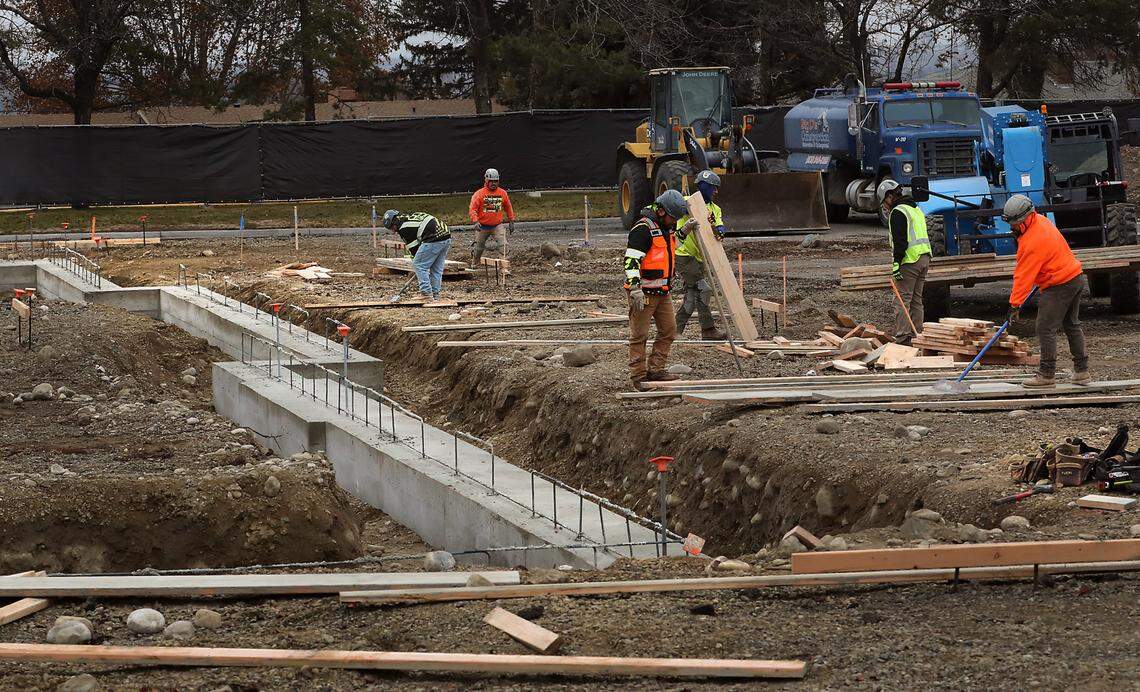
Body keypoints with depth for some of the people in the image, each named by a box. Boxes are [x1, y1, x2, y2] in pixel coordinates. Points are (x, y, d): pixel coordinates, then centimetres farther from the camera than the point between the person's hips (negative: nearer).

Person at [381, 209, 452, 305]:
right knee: (437, 268, 16)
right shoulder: (412, 215, 26)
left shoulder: (403, 228, 0)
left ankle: (428, 296, -5)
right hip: (447, 237, 9)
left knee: (419, 265, 0)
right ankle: (435, 296, 19)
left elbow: (413, 247, 2)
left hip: (434, 240, -9)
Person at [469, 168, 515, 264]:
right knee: (479, 248, 13)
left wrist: (511, 221, 14)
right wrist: (475, 221, -29)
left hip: (497, 225, 1)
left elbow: (508, 208, 15)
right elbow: (473, 209, -14)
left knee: (503, 245, -17)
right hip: (483, 226, -1)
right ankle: (474, 264, 36)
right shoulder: (479, 194, -9)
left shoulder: (503, 193, 2)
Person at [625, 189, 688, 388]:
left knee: (669, 331, 9)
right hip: (644, 293, -9)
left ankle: (655, 370, 16)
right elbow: (631, 260, -23)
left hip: (662, 292, 9)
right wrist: (635, 288, -30)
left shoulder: (666, 226, 12)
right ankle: (639, 376, 3)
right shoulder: (643, 228, -17)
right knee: (639, 336, -2)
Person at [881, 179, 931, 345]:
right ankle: (916, 336, 14)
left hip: (909, 261, -9)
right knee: (916, 300, 13)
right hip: (924, 258, 9)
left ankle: (902, 338, -13)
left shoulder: (898, 212, -10)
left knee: (902, 300, -8)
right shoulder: (916, 209, 21)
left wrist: (896, 263, -19)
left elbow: (900, 241, -18)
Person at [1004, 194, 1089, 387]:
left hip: (1059, 287, -10)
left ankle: (1046, 375, 0)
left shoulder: (1032, 241, -25)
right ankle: (1081, 371, 22)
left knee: (1046, 329, -4)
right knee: (1072, 325, 17)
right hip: (1075, 277, 10)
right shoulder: (1040, 220, 5)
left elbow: (1023, 276, -22)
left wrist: (1015, 305, -17)